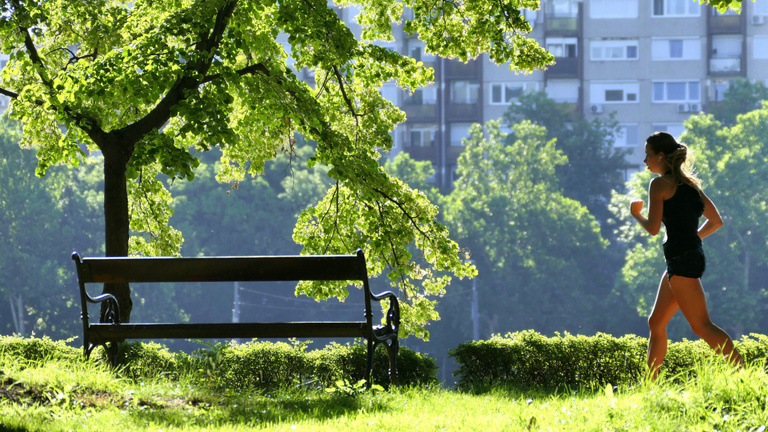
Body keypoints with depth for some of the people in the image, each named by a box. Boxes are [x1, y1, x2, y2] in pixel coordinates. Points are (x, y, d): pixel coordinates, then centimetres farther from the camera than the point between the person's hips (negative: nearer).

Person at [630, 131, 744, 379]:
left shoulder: (660, 184, -7)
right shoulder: (690, 183, 18)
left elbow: (653, 228, -14)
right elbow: (716, 221, 22)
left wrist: (636, 214, 5)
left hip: (681, 259, -10)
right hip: (692, 255, 10)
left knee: (701, 326, -13)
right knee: (656, 323, 15)